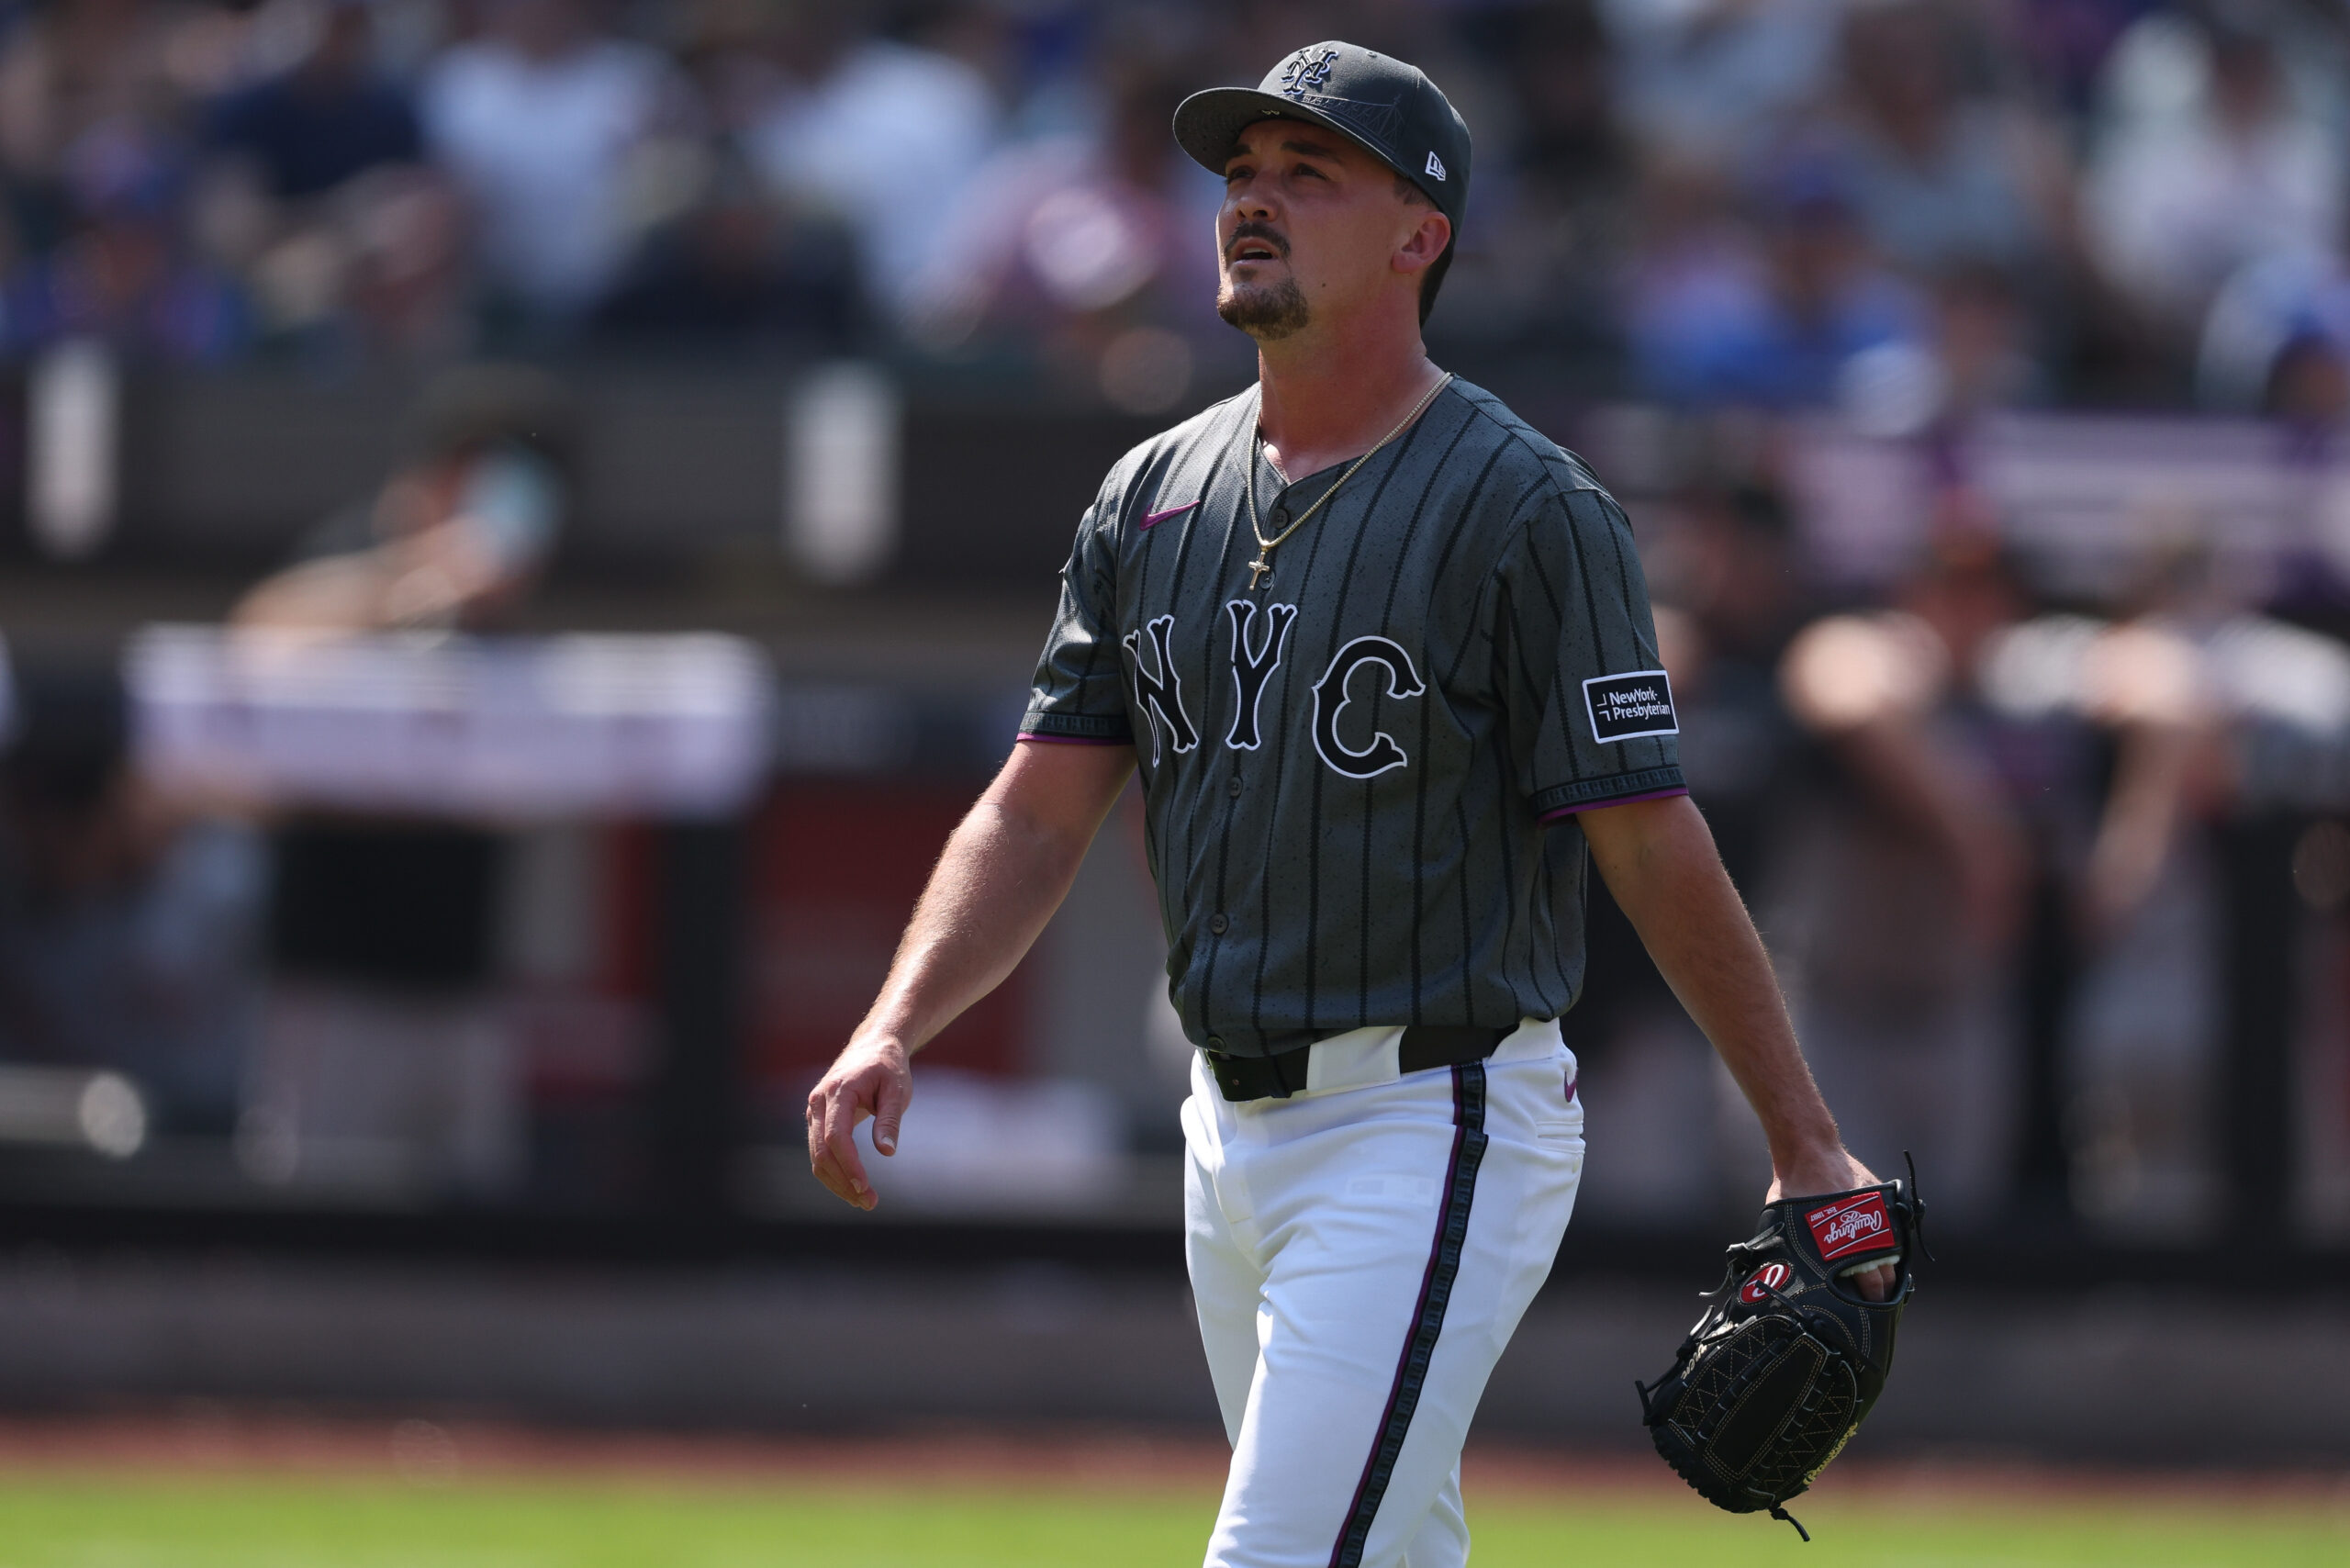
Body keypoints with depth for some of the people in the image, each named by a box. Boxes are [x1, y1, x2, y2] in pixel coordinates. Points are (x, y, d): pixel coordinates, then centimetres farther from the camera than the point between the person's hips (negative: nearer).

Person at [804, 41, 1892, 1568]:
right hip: (1238, 1133, 8)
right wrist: (894, 1031, -8)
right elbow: (1040, 814, 8)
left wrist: (1811, 1148, -10)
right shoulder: (1154, 497, 10)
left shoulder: (1525, 508, -10)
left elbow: (1657, 846, -11)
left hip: (1438, 1128, -8)